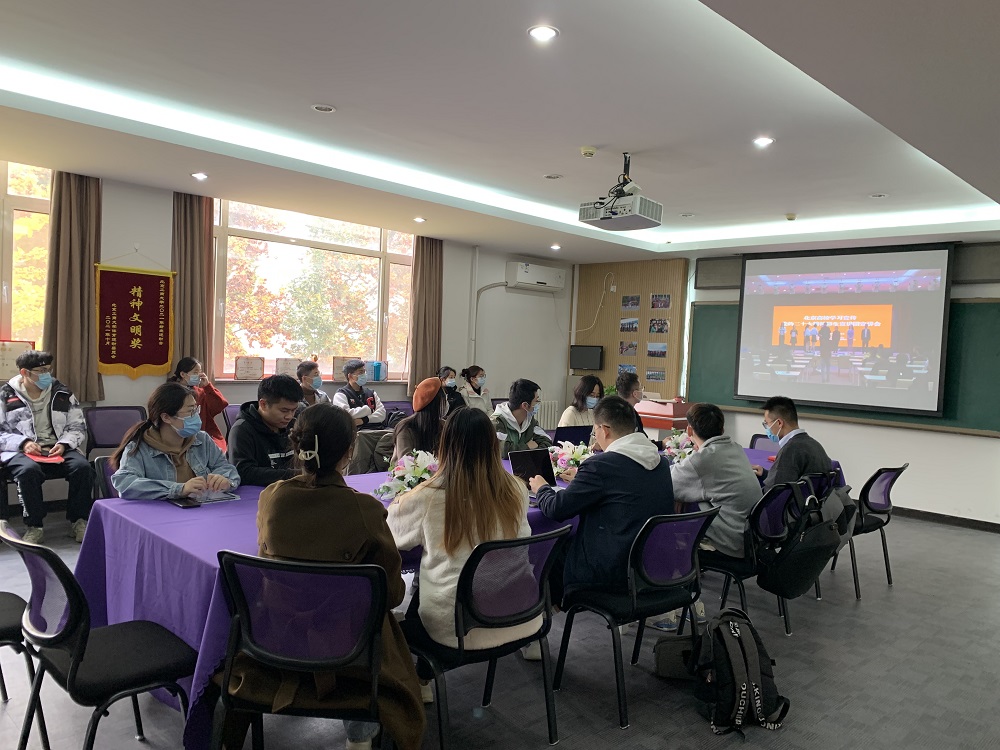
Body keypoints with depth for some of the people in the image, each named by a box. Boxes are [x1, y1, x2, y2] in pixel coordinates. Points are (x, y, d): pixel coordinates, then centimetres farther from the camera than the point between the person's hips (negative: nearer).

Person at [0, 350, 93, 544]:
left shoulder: (62, 393, 9)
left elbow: (78, 428, 10)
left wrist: (64, 444, -10)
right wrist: (23, 443, -16)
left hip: (58, 450, 2)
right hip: (21, 451, -2)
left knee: (82, 466, -28)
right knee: (29, 470, -36)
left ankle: (78, 521, -10)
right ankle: (34, 526, -19)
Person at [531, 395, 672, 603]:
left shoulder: (601, 465, -20)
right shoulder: (662, 462, 3)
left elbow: (556, 509, -12)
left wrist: (541, 489, 9)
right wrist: (580, 480, 28)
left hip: (614, 574, -7)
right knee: (568, 539, 23)